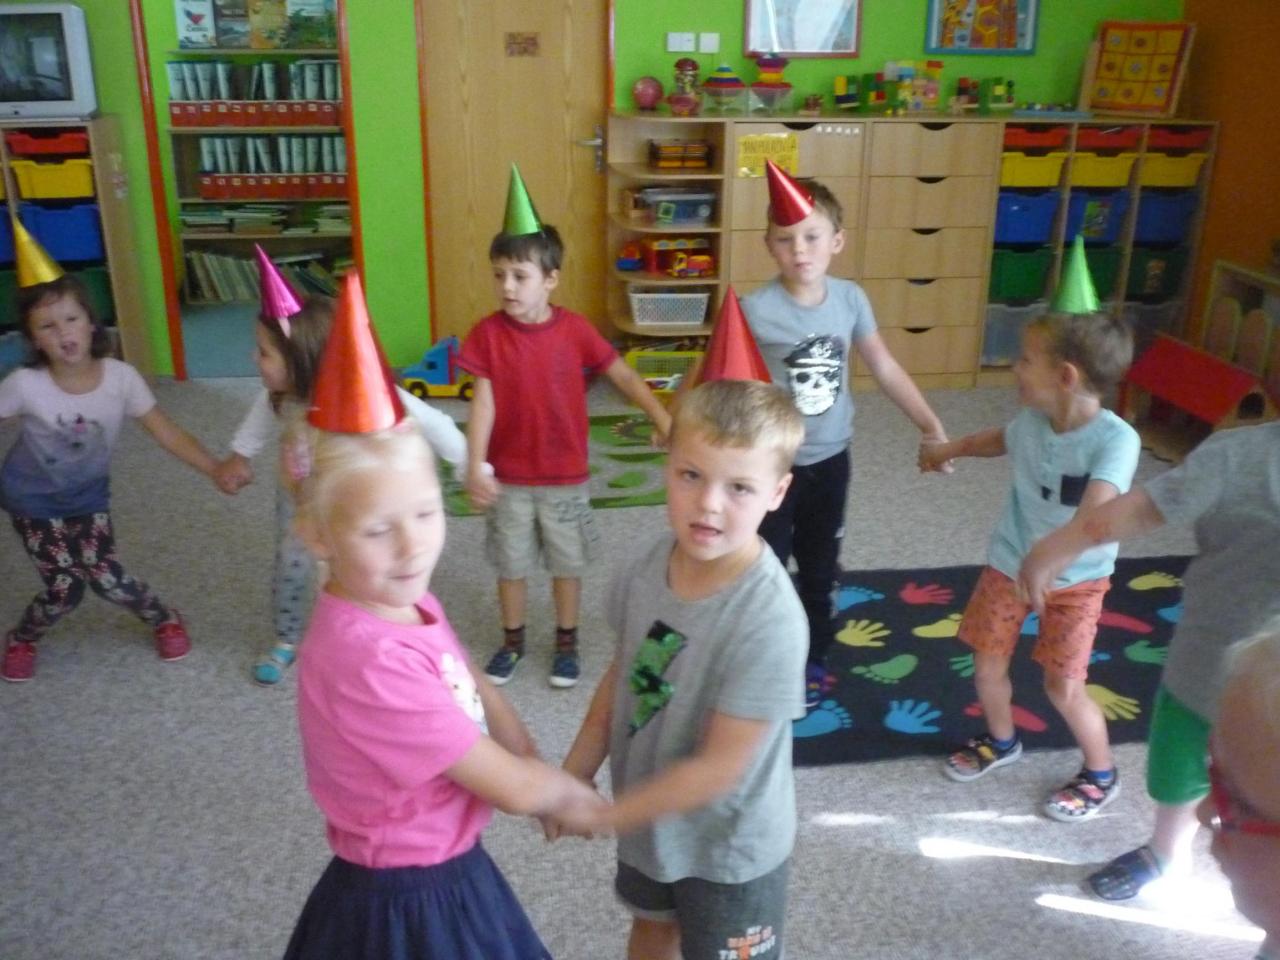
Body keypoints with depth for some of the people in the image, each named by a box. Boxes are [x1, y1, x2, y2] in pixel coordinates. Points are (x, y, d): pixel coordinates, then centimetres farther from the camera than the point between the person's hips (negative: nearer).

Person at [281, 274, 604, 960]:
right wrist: (573, 796, -6)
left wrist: (541, 777, -2)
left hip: (448, 874, 8)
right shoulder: (369, 658, -33)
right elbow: (516, 788, -25)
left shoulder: (406, 603, -7)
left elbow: (476, 692, 10)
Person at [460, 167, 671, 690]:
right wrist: (475, 466, -22)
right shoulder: (487, 333, -11)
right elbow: (483, 402, -12)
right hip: (508, 477, 0)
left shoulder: (574, 330, -11)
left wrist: (663, 420, -15)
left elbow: (623, 376, -4)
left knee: (567, 564, 14)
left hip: (565, 476, 0)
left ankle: (566, 642, 34)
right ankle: (512, 640, 37)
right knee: (510, 564, 15)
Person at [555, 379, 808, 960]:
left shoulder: (769, 620, -35)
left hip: (728, 846, -5)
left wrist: (602, 814, -20)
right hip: (649, 816, 5)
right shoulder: (651, 564, -17)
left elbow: (719, 767, -28)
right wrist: (576, 772, -5)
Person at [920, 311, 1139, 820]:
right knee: (987, 667, 12)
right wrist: (949, 448, 30)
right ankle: (1001, 742, 43)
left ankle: (1101, 775, 29)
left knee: (1063, 688, 1)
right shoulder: (1031, 420, -12)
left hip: (1076, 579, -5)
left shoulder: (1115, 439, -30)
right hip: (1009, 563, 5)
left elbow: (1097, 512, -45)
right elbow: (1001, 438, 13)